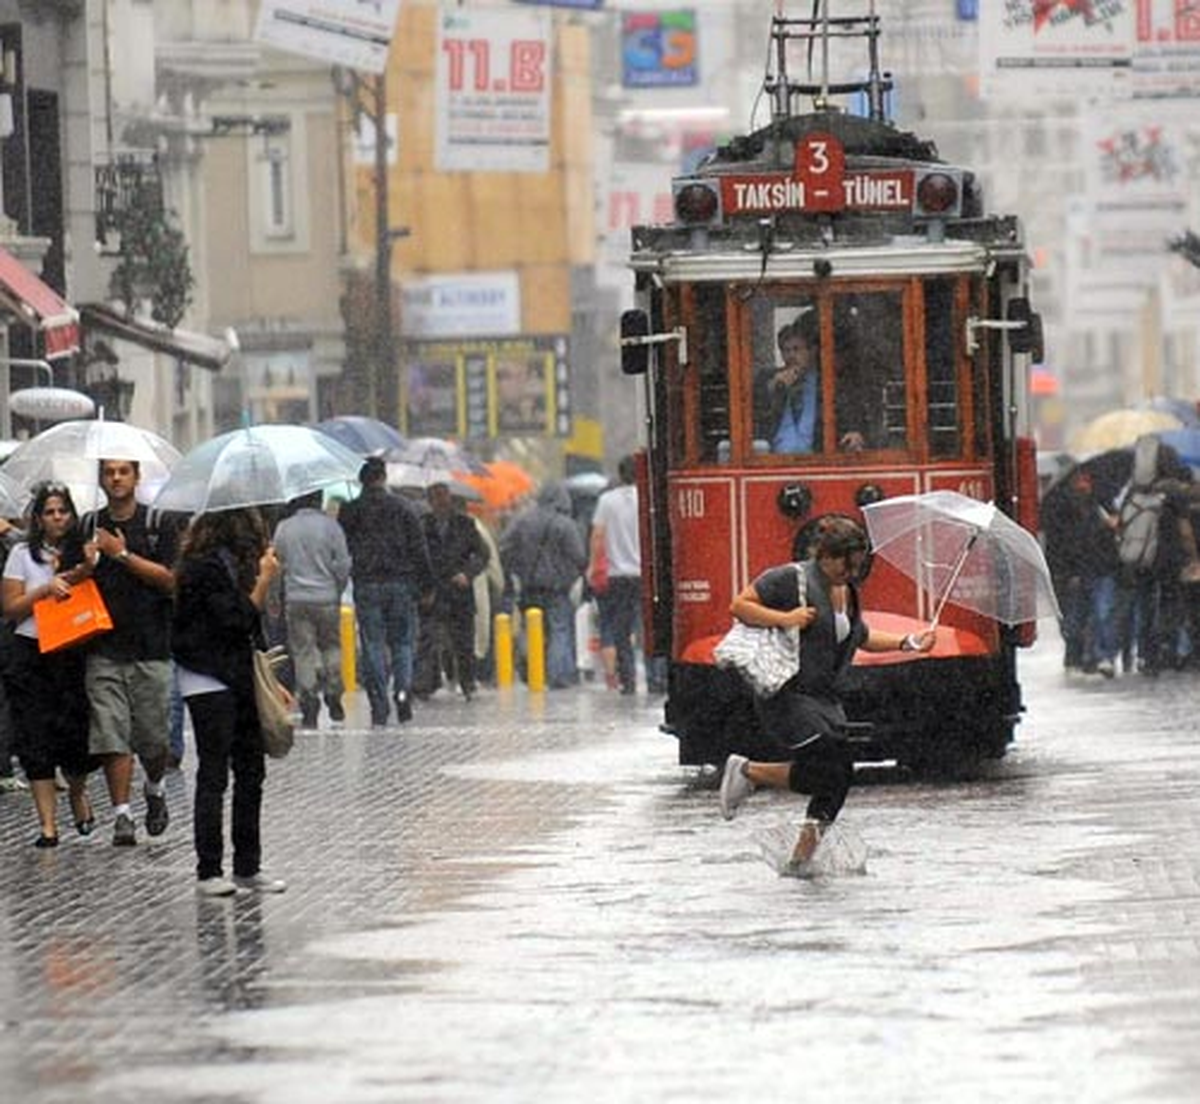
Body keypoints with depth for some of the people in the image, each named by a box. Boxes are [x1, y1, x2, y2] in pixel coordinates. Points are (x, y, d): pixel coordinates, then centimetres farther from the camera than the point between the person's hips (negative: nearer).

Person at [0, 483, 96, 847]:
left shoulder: (82, 553, 8)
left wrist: (81, 580, -7)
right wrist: (45, 589, -11)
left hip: (73, 654, 1)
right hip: (32, 656, -1)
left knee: (75, 734, -3)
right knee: (36, 740, -5)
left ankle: (78, 793, 31)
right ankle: (48, 825, -2)